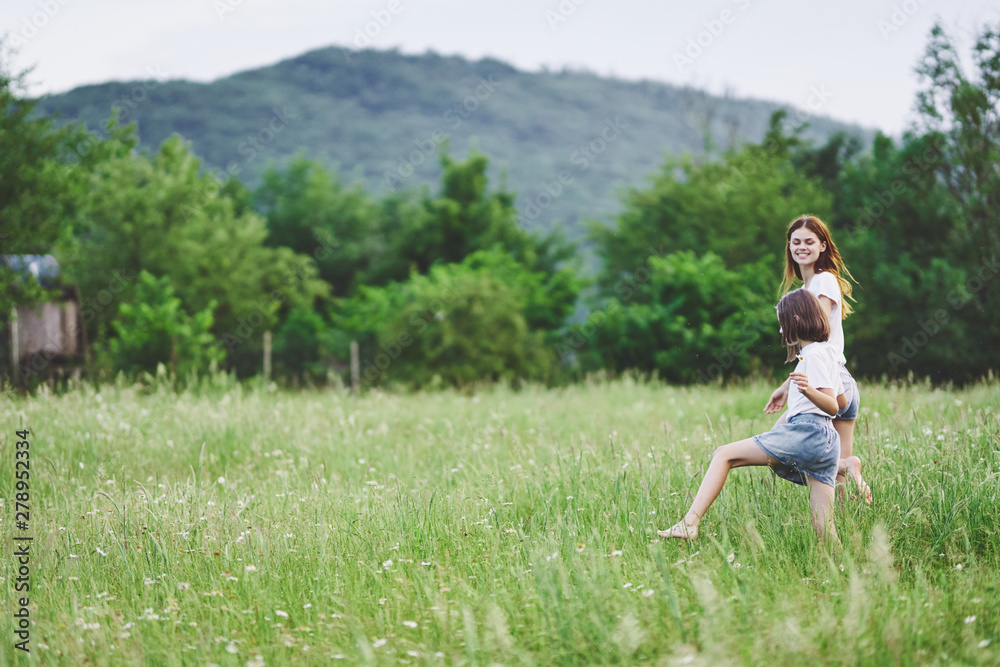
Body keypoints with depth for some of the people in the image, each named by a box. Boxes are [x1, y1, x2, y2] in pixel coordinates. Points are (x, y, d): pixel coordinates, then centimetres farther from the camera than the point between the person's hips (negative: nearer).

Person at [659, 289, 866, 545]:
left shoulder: (814, 354, -4)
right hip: (826, 441, 9)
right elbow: (842, 400, 35)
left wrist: (809, 390, -33)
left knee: (725, 454, -6)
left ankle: (690, 524, -17)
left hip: (805, 433, -9)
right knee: (825, 533, 3)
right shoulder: (827, 352, 24)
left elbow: (833, 407, -14)